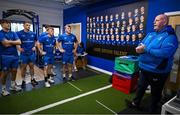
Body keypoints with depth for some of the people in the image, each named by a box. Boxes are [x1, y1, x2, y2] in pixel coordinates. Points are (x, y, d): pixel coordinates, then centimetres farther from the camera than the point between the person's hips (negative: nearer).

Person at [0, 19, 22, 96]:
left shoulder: (13, 33, 10)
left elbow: (19, 42, -3)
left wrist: (9, 41, -11)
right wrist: (14, 42, -3)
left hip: (15, 55, 5)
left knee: (14, 70, 13)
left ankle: (13, 85, 30)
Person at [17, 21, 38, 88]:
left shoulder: (33, 34, 5)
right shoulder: (19, 33, -7)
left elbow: (36, 41, 18)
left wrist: (34, 46, 4)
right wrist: (19, 48, -12)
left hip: (32, 53, 4)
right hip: (24, 53, -3)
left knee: (31, 66, 12)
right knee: (23, 67, 6)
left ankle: (32, 79, 24)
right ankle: (23, 81, 19)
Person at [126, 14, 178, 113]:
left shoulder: (170, 36, -16)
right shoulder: (150, 34, 9)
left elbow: (164, 53, -31)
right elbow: (141, 45, 10)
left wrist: (146, 48, -24)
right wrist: (140, 48, -15)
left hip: (158, 71, -7)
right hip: (144, 68, 7)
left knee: (155, 92, 14)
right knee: (140, 87, 22)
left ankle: (152, 110, 37)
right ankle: (136, 103, 43)